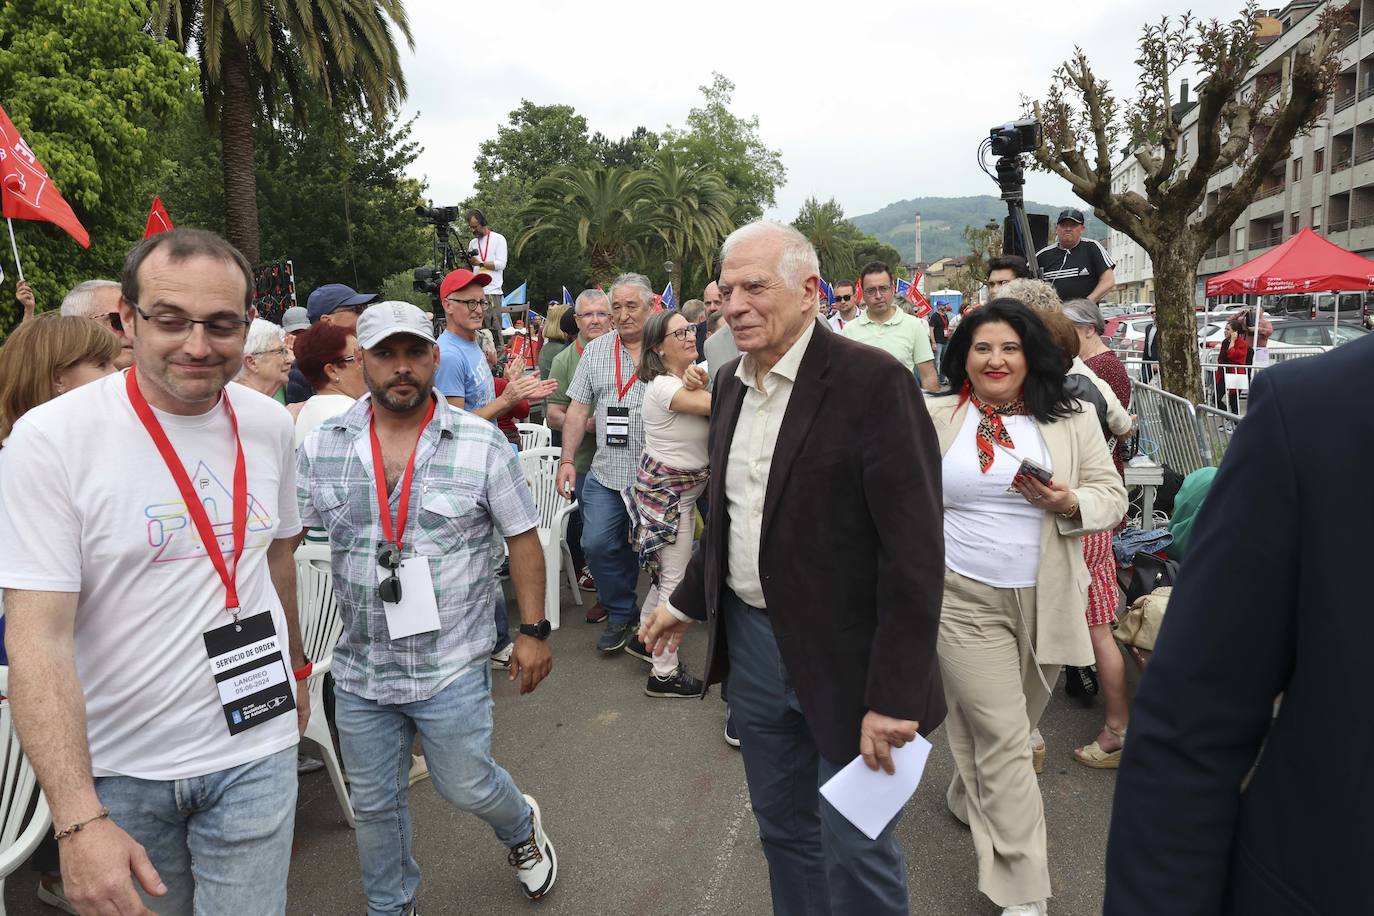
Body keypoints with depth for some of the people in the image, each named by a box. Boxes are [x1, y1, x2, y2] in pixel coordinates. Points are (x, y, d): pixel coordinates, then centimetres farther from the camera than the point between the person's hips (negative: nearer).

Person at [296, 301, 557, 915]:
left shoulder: (482, 445, -8)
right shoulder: (321, 447, -2)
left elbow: (523, 539, -3)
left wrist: (532, 630, -5)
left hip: (452, 667, -3)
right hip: (360, 671, 3)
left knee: (467, 787, 11)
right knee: (374, 805, 17)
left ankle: (522, 829, 45)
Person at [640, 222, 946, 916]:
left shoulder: (873, 382, -18)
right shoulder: (731, 382, 6)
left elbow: (913, 550, -20)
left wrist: (894, 697, -21)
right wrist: (688, 601, 18)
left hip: (844, 655, -6)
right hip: (751, 642, 7)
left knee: (858, 856, 9)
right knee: (782, 829, 22)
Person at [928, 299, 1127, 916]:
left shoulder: (1071, 420, 3)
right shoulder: (934, 419, 1)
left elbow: (1111, 496, 2)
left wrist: (1069, 502, -17)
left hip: (1045, 602, 2)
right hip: (965, 599, -2)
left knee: (1012, 727, 17)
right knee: (1003, 738, -3)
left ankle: (969, 798, 47)